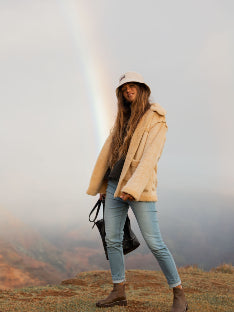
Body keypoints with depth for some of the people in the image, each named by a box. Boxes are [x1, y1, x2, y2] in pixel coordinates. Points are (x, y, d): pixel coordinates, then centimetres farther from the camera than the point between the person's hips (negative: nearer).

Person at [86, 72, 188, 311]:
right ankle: (119, 292, 19)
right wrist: (100, 184, 18)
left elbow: (150, 157, -17)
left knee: (154, 243, -8)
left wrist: (133, 188, -26)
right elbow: (107, 151, 18)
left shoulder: (156, 121, -5)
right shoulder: (123, 119, 16)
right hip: (114, 185, 7)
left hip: (139, 190, -7)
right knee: (112, 240, 7)